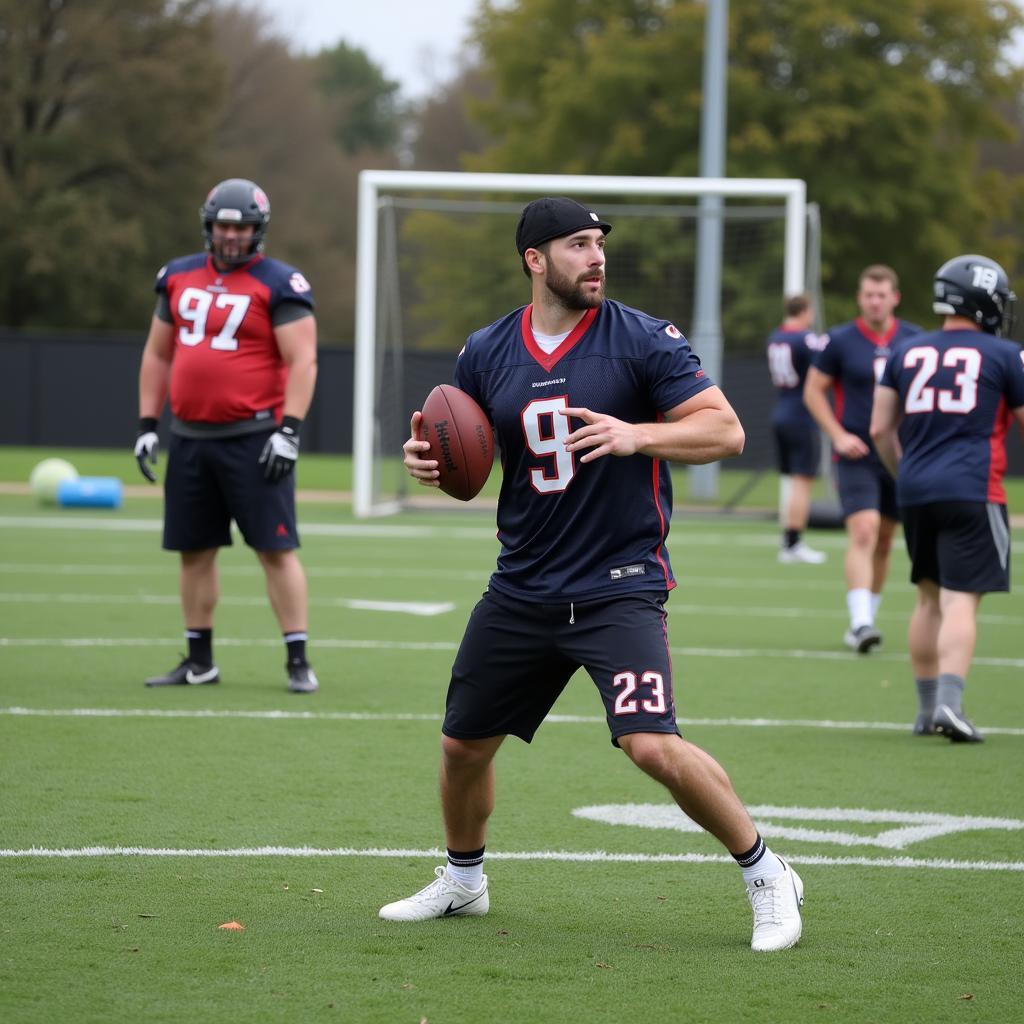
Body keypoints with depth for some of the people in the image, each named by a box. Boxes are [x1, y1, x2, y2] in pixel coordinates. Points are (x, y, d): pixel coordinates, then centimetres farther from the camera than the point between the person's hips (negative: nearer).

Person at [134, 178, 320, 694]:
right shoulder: (178, 277, 11)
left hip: (252, 438, -6)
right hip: (190, 435, 6)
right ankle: (199, 660, 20)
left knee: (276, 549, -6)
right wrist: (147, 424, 12)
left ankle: (298, 661, -2)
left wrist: (288, 431, -18)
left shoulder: (279, 285, -6)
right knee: (194, 550, 10)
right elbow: (157, 355, 17)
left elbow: (302, 362, -10)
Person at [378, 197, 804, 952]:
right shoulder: (486, 353, 5)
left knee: (653, 746, -21)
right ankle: (462, 881, 40)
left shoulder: (642, 339, -8)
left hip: (620, 585, -5)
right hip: (522, 589, 5)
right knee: (463, 745, 13)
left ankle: (767, 877, -3)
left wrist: (635, 436, -26)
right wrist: (429, 460, -5)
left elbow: (726, 431, -11)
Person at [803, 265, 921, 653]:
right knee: (862, 533, -19)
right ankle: (861, 622, -26)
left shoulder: (914, 341, 4)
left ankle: (866, 618, 23)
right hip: (857, 457, -4)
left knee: (883, 542, 11)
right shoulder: (839, 341, -4)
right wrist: (838, 435, -9)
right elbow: (813, 391, 3)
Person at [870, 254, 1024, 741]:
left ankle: (927, 707, 19)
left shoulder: (905, 353, 11)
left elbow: (881, 430, 11)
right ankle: (949, 701, -21)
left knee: (929, 597, 16)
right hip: (972, 491, -5)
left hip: (915, 490, 5)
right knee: (961, 601, -8)